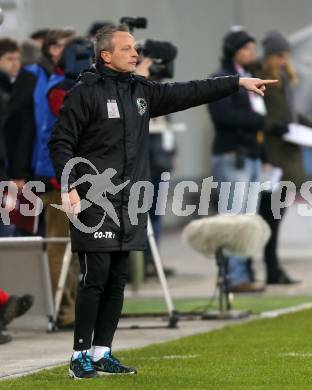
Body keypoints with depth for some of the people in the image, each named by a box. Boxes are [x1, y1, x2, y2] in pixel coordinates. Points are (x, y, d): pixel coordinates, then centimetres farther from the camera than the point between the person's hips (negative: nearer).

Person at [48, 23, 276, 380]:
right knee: (95, 279, -7)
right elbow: (61, 142, -7)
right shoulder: (85, 93, -6)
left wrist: (239, 82, 12)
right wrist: (69, 186, -17)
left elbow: (187, 93, 15)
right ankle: (81, 355, 0)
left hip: (129, 204, 7)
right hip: (94, 203, -7)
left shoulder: (141, 91, 13)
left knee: (117, 282, 7)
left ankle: (101, 353, 13)